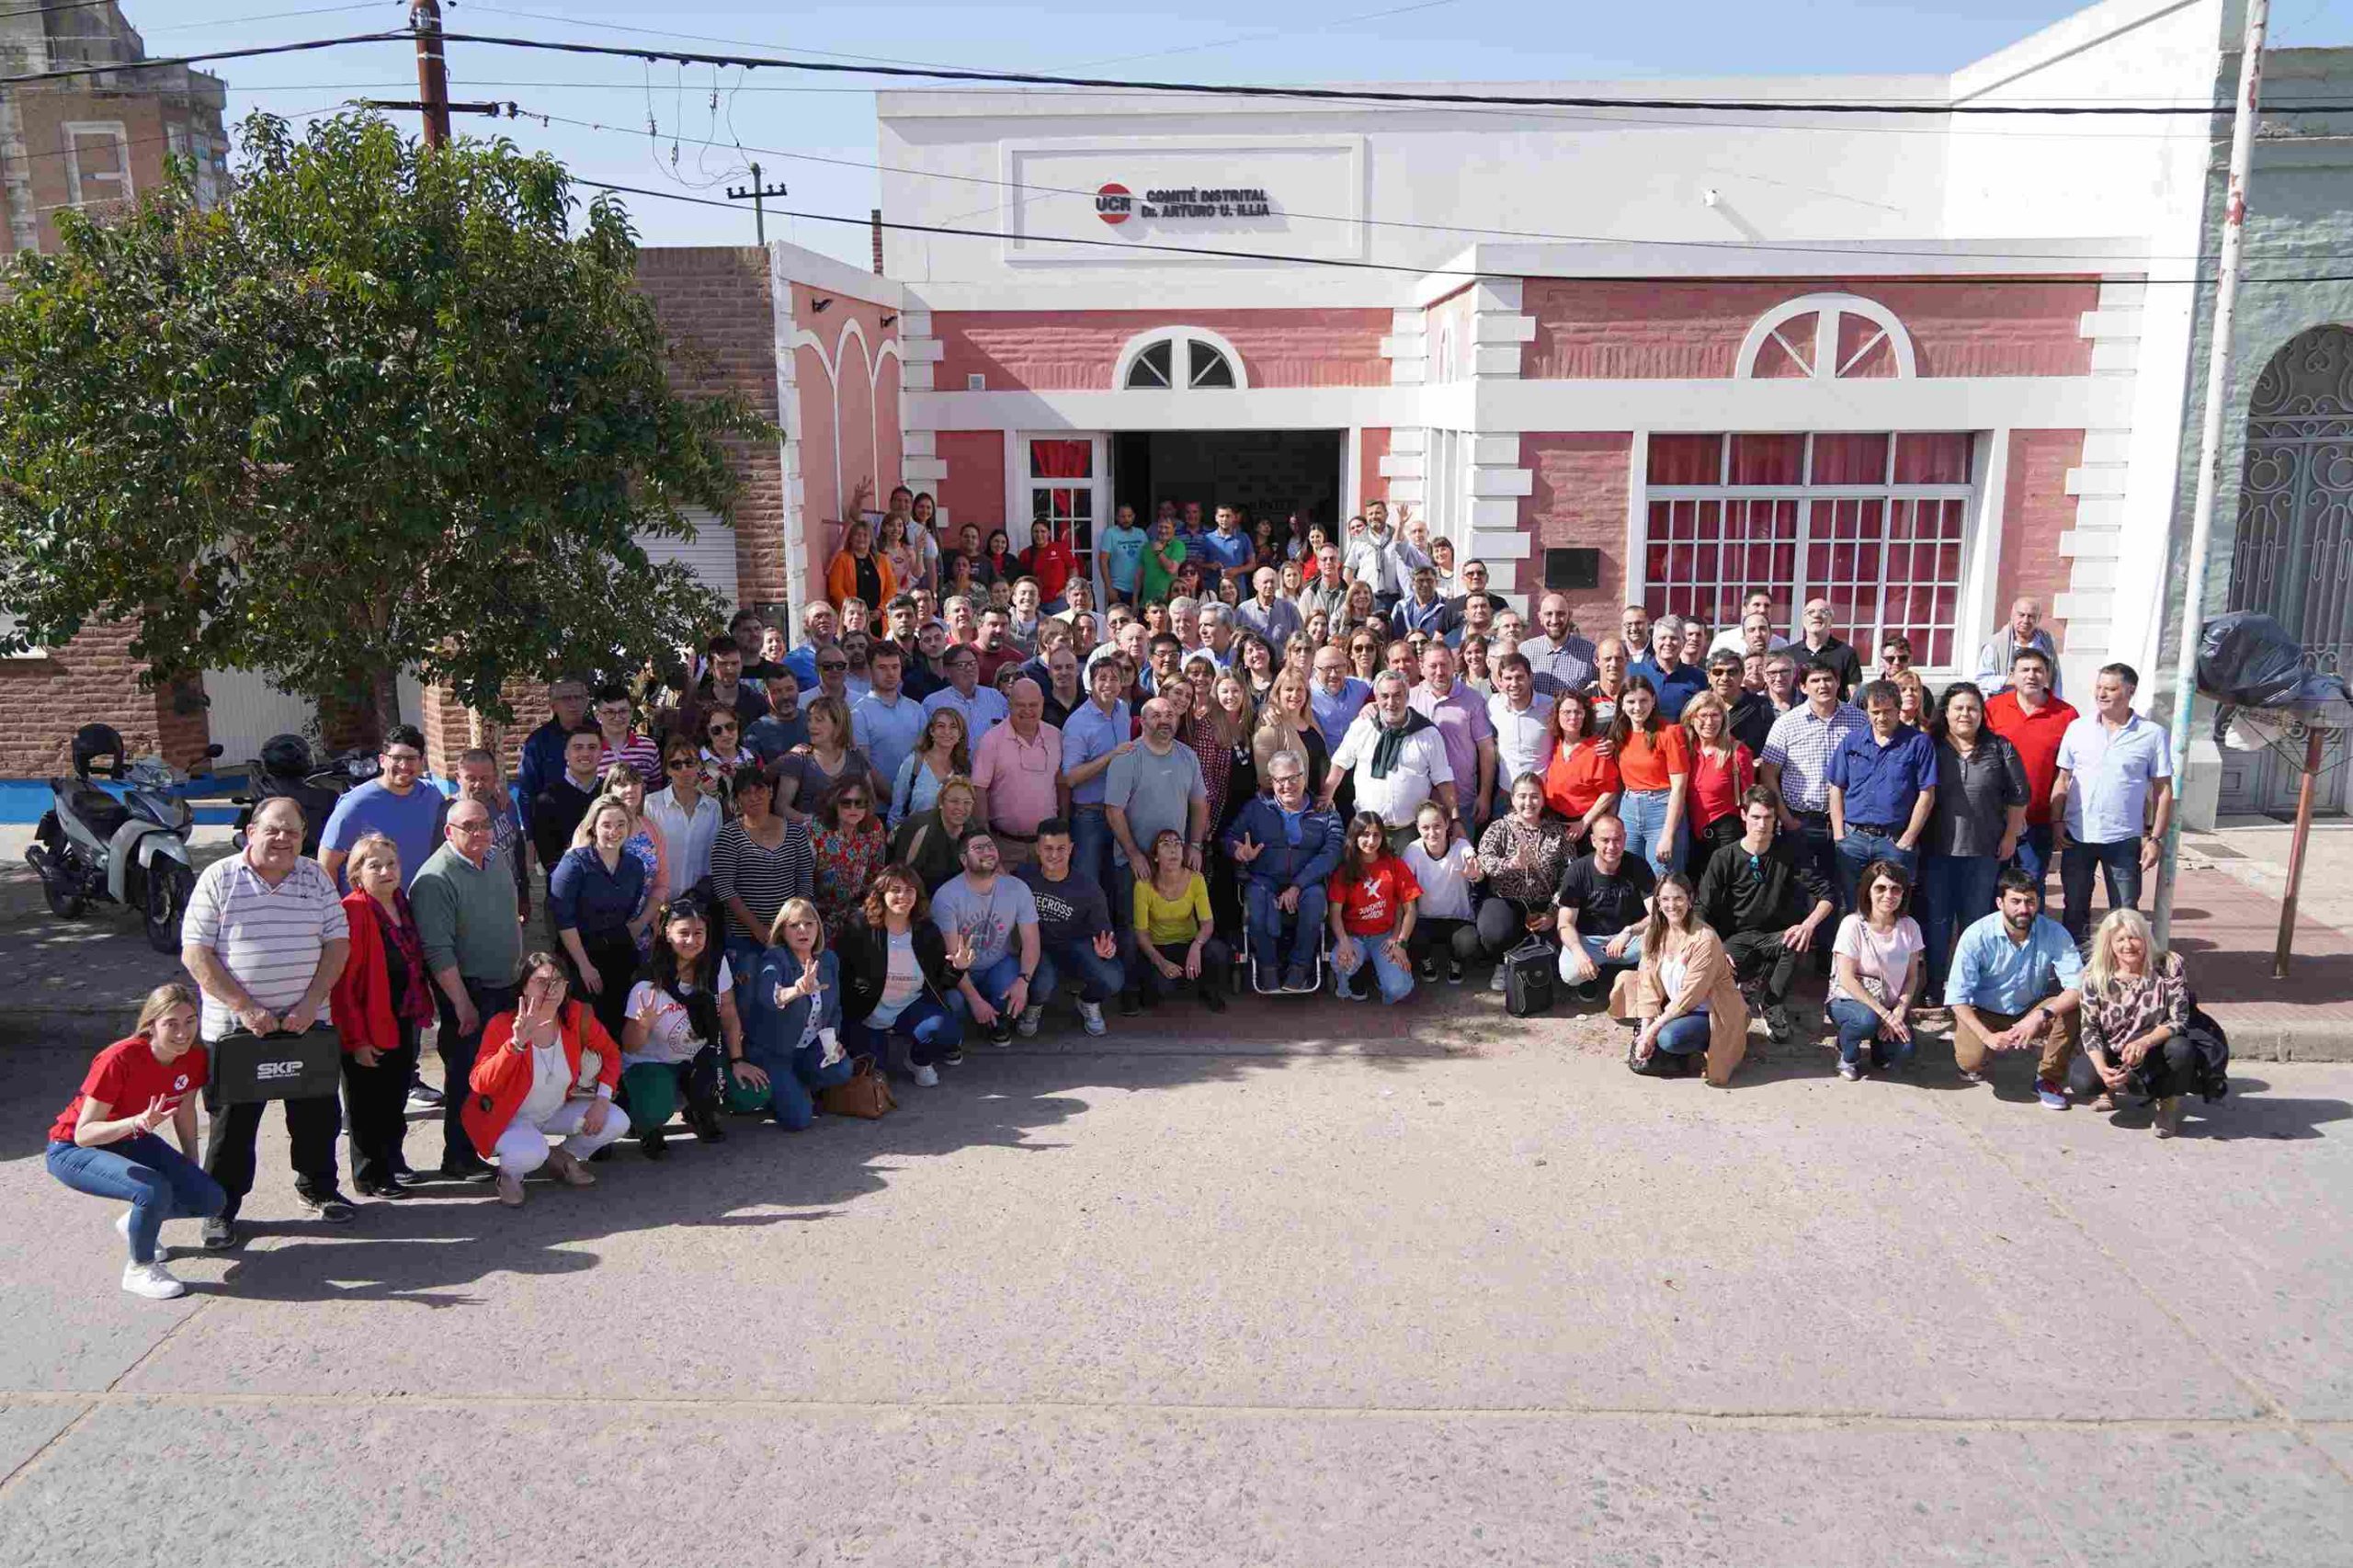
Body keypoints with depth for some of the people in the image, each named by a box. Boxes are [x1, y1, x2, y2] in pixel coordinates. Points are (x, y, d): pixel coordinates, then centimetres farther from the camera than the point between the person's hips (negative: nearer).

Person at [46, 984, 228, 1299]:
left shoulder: (195, 1056, -14)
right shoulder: (119, 1060, -32)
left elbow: (185, 1111, 4)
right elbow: (83, 1134, -31)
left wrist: (192, 1170, 9)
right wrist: (137, 1122, -48)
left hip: (132, 1142, 6)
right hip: (73, 1150, -6)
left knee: (213, 1200, -8)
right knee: (156, 1191, -33)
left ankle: (137, 1221, 21)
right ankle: (140, 1270, -6)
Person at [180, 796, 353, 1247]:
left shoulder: (316, 877, 5)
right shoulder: (218, 879, -4)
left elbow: (338, 942, 3)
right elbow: (195, 955, -9)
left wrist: (311, 1002, -9)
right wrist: (244, 1007, -16)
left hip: (307, 1023, 3)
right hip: (234, 1026, -3)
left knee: (317, 1114, 12)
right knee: (232, 1123, 6)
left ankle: (317, 1187, 33)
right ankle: (221, 1208, 21)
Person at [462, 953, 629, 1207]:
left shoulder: (576, 1015, -14)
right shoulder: (502, 1025, -24)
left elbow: (611, 1053, 1)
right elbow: (479, 1084, -34)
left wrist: (602, 1100, -11)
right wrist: (516, 1044, -46)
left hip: (557, 1110, 5)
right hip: (508, 1117, -5)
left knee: (618, 1122, -13)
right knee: (531, 1153, -35)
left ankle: (562, 1157, 14)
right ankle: (510, 1174, 3)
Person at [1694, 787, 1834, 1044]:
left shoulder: (1788, 852, -1)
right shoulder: (1725, 858, -3)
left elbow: (1826, 895, -5)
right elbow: (1703, 912, -4)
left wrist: (1809, 924, -25)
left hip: (1775, 937, 2)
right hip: (1737, 939, -1)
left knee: (1802, 941, -36)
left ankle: (1774, 1007, -12)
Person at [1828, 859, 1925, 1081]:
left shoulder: (1909, 927, -2)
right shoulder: (1853, 925, -15)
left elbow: (1912, 976, 2)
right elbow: (1847, 979, -17)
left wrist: (1898, 1013, -14)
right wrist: (1885, 1015, -22)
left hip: (1890, 1005, 3)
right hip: (1848, 1000, -3)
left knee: (1904, 1050, -25)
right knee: (1868, 1019, -37)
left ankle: (1877, 1046, 12)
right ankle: (1848, 1054, -3)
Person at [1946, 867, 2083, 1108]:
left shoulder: (2054, 933, -17)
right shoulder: (1977, 936, -21)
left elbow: (2078, 987, -23)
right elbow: (1957, 997, -21)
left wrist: (2041, 1015, -39)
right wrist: (1987, 1036, -33)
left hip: (2031, 1010, 2)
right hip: (1984, 1013, -2)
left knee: (2072, 1006, -27)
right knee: (1971, 1059, -28)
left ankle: (2049, 1078, -5)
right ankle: (1975, 1066, 14)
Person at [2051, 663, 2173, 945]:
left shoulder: (2152, 734, -3)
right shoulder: (2078, 728, 3)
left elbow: (2163, 790, 0)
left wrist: (2156, 838, -5)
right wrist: (2057, 821, -3)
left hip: (2124, 839, -2)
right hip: (2077, 836, 2)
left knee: (2125, 913, 6)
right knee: (2075, 909, 13)